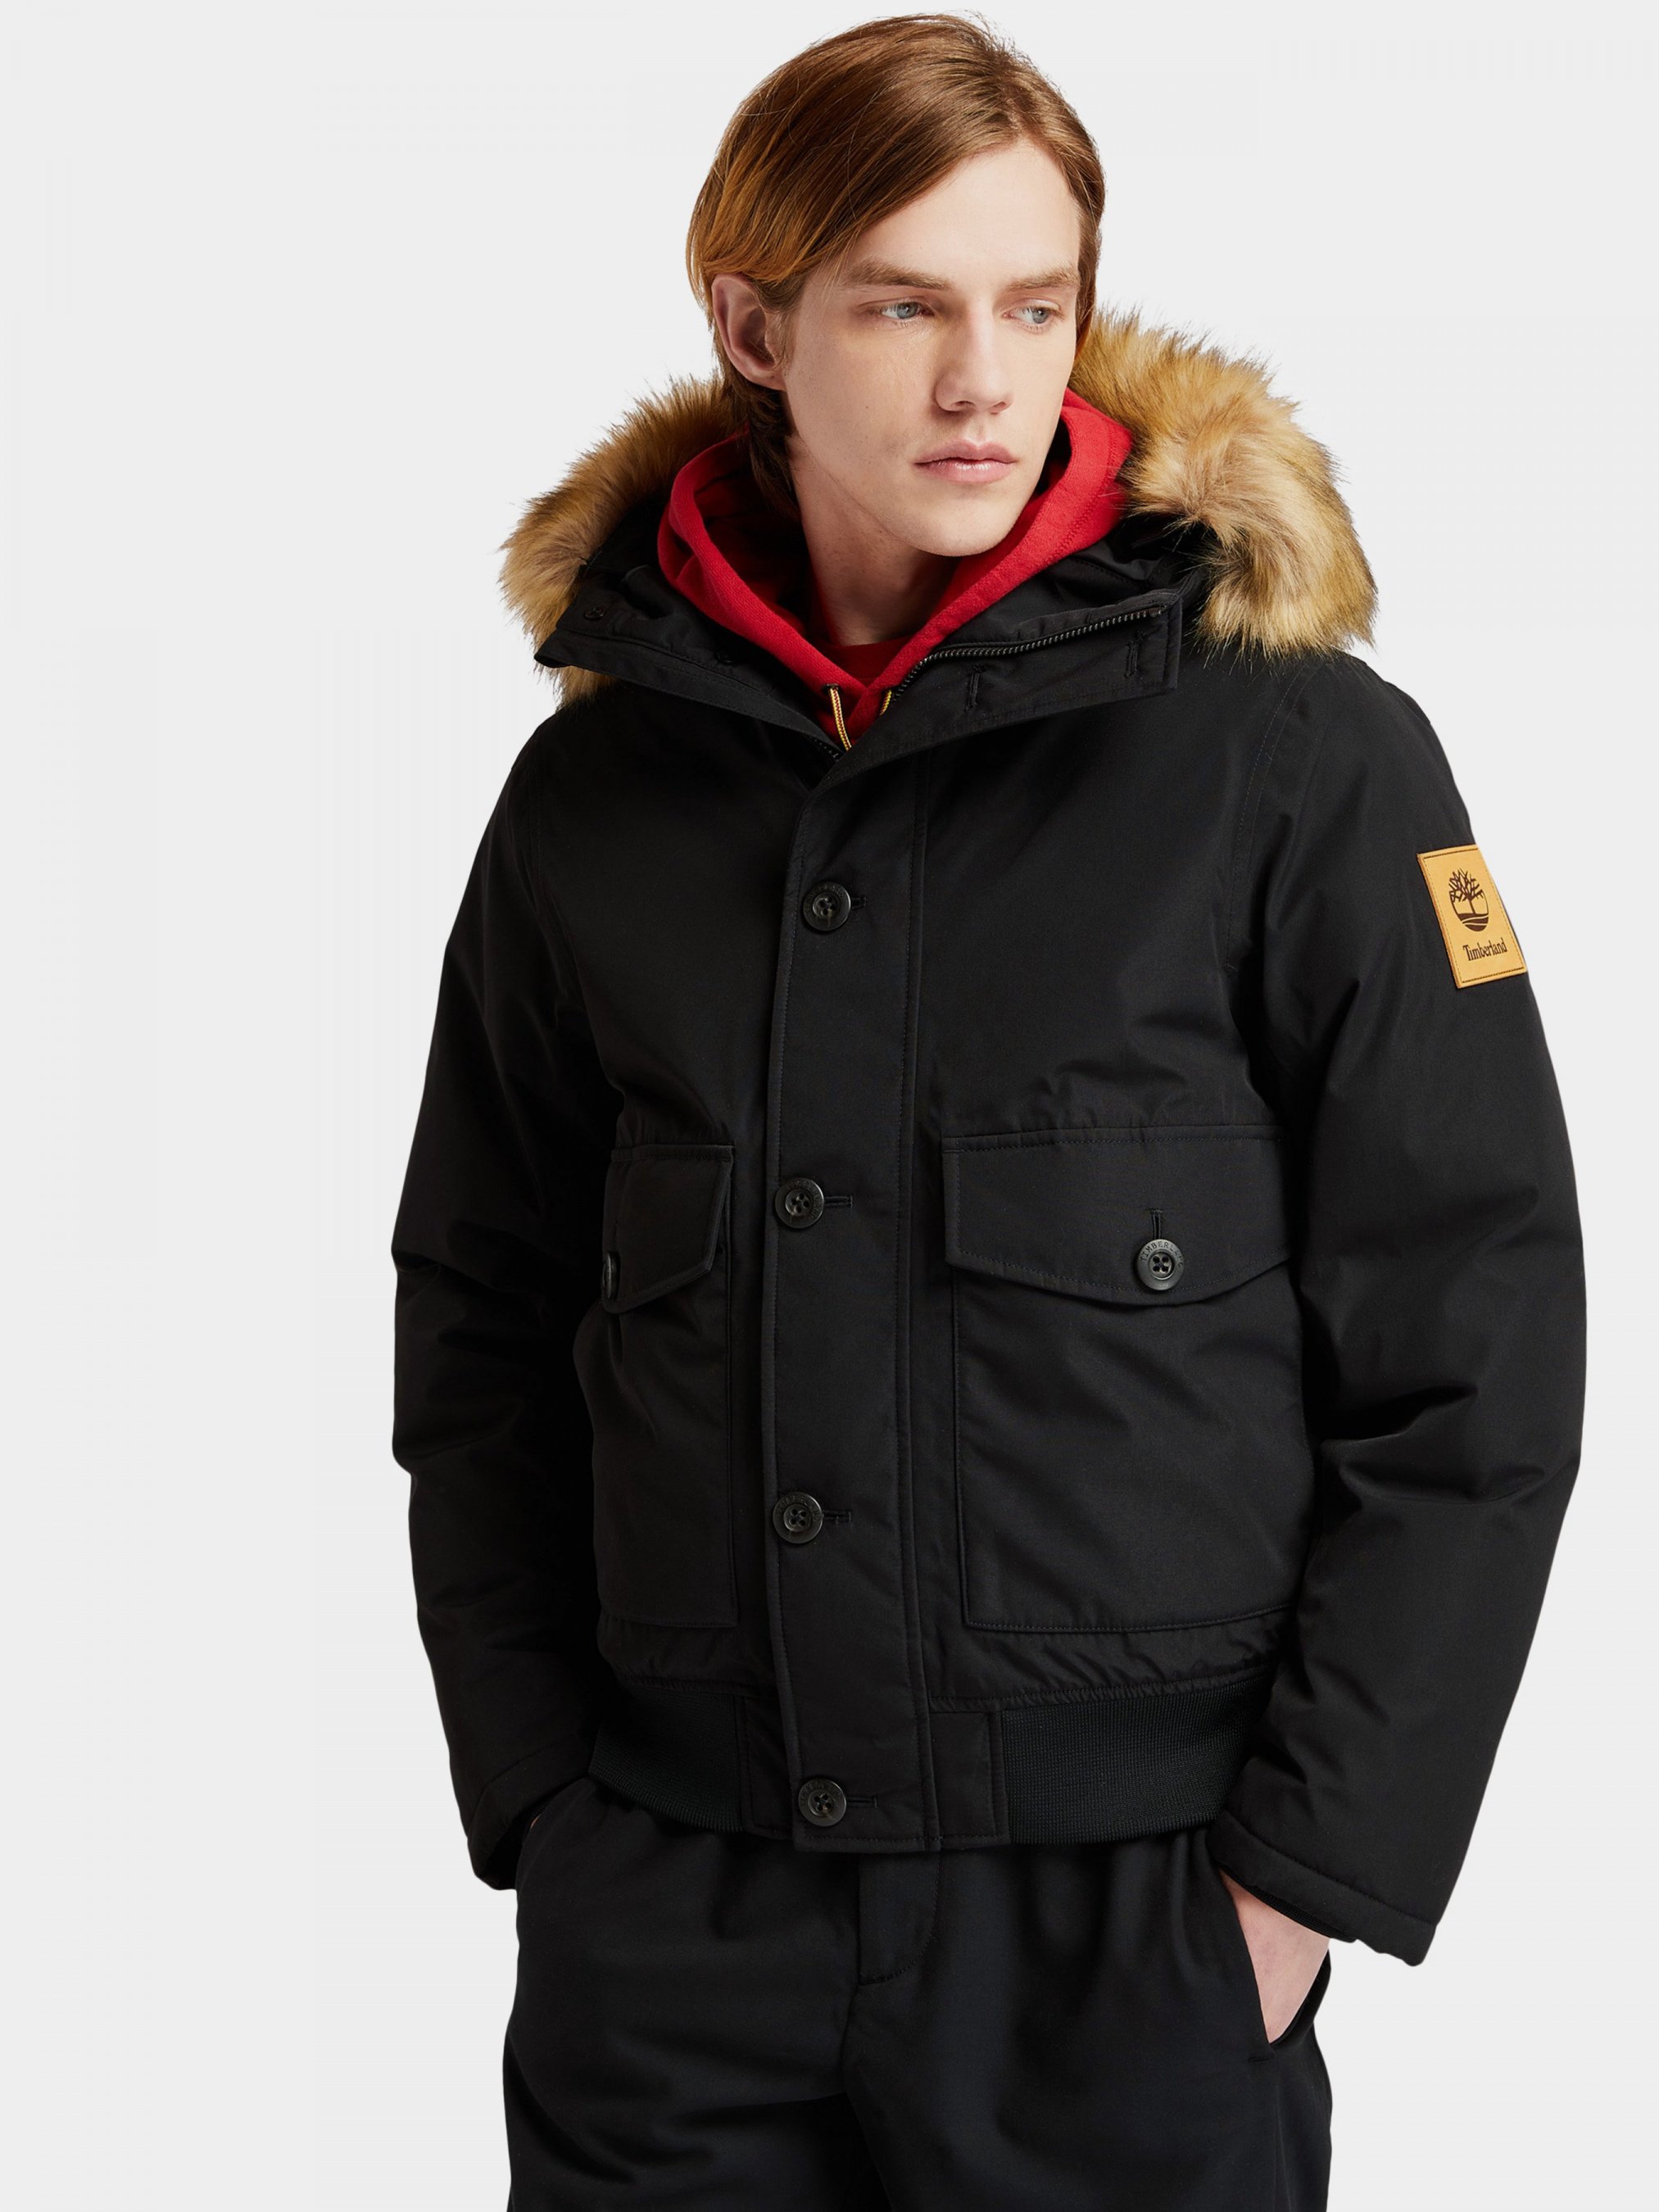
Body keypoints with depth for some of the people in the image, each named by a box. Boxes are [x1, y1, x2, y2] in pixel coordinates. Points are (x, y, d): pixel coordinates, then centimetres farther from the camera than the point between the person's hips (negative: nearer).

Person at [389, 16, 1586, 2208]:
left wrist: (1304, 1867, -8)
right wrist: (536, 1796, 3)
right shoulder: (593, 792, 4)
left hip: (1137, 1930, -2)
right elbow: (481, 1334, 11)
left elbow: (1472, 1357, -5)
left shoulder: (1301, 754, -6)